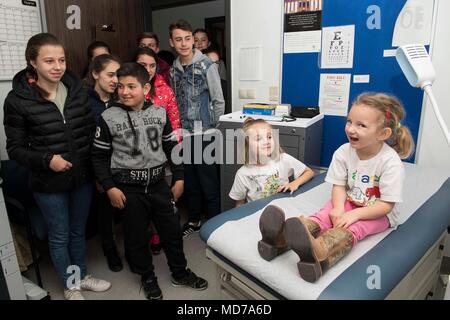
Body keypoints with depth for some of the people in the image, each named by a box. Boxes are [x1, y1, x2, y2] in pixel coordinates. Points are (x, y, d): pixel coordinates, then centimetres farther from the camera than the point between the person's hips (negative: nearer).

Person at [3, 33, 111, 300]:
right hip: (49, 183, -3)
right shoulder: (18, 100, -12)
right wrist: (46, 160, -23)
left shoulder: (77, 89, -2)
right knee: (59, 236, 15)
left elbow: (92, 129, 6)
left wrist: (96, 166, -2)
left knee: (79, 231, 21)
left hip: (83, 177, 3)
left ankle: (82, 276, 44)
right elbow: (15, 148, -7)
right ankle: (71, 286, 37)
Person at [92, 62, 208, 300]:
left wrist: (178, 178, 6)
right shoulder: (109, 117, -7)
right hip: (128, 188, -2)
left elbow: (172, 147, 7)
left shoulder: (159, 113, 0)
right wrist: (109, 187, -9)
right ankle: (147, 277, 35)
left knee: (172, 229, 11)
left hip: (158, 183, 2)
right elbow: (99, 157, -2)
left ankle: (180, 273, 33)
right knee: (136, 236, 12)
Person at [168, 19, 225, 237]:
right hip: (183, 135, 5)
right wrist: (179, 128, 10)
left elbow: (219, 102, -7)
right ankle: (194, 219, 33)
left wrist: (212, 129, -3)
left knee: (209, 183, 2)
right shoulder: (173, 69, 7)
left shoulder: (206, 66, -8)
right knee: (190, 182, 16)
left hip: (203, 135, -5)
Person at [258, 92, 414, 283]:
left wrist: (355, 214, -32)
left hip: (378, 213, -3)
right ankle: (282, 238, -53)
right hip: (348, 202, 4)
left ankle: (318, 252, -66)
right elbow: (339, 186, -6)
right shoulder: (344, 152, -11)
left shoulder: (391, 162, -22)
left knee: (353, 227, -33)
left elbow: (386, 205, -20)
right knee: (325, 215, -25)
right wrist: (339, 208, -26)